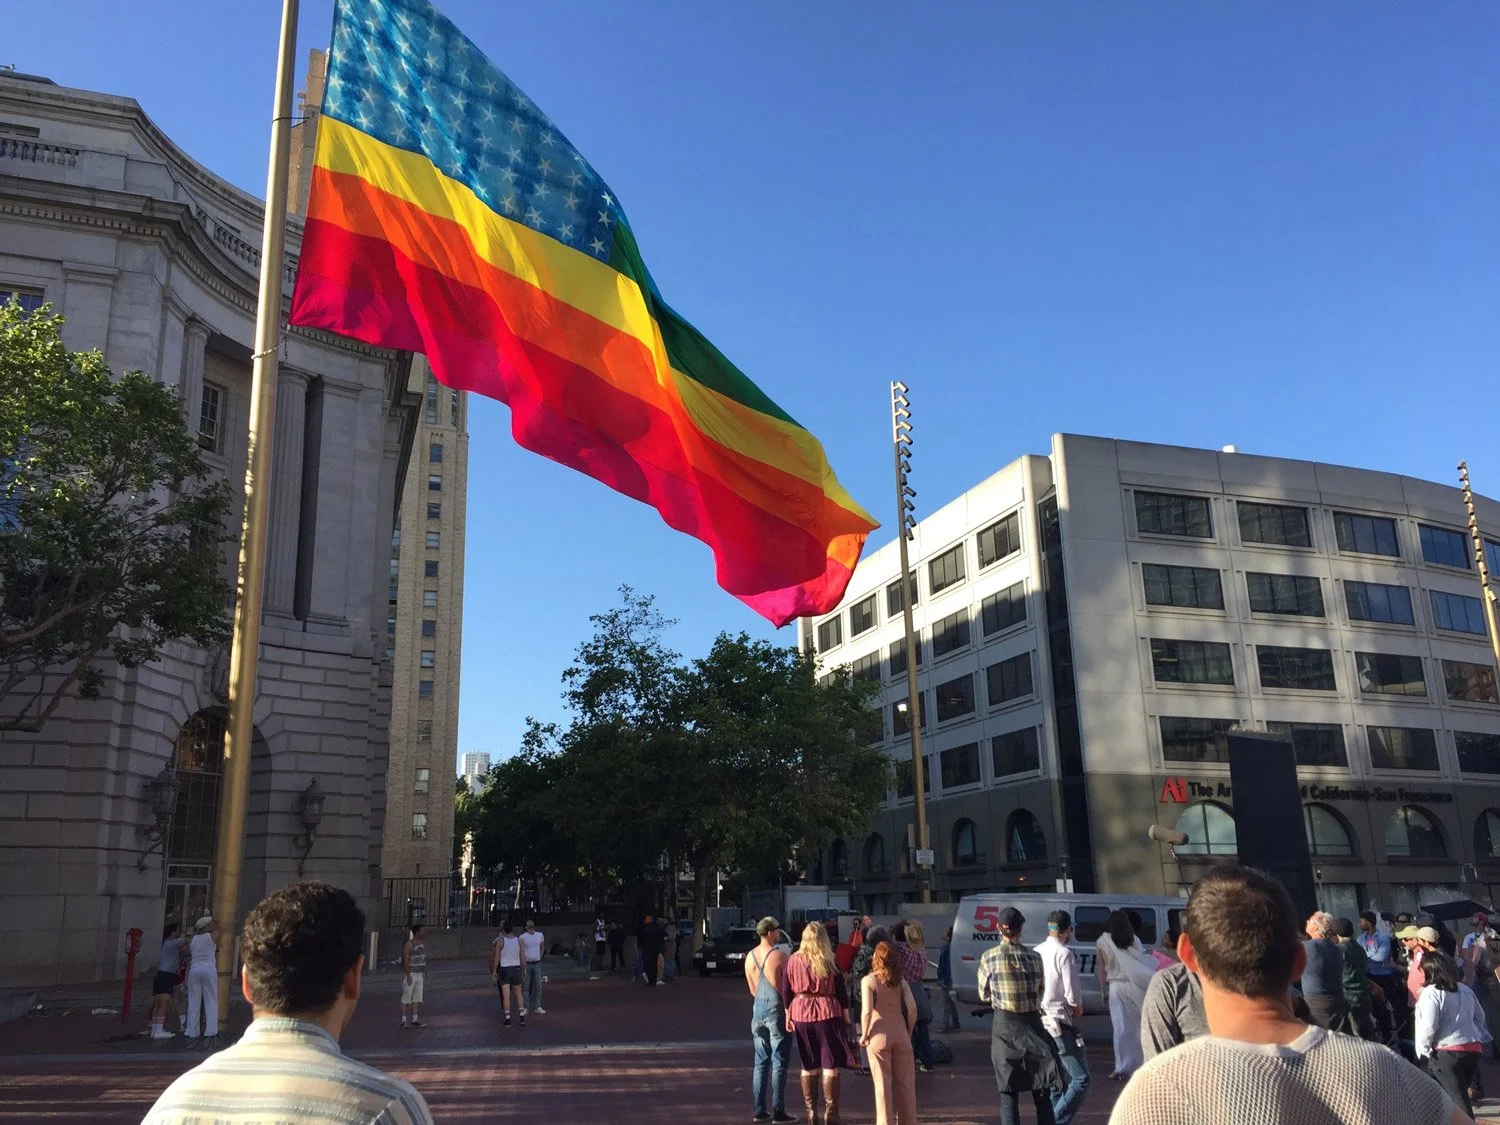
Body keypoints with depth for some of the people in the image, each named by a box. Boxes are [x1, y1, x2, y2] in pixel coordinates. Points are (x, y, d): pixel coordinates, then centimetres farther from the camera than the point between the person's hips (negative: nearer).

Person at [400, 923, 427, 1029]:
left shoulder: (422, 942, 10)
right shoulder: (409, 944, -15)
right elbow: (405, 961, -17)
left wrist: (425, 973, 19)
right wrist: (408, 975, -20)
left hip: (419, 974, 8)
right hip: (410, 974, -8)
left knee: (417, 998, 7)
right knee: (406, 998, -2)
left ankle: (415, 1020, 11)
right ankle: (403, 1020, 2)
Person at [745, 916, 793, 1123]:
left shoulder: (750, 956, 6)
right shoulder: (779, 955, -13)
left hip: (758, 1009, 6)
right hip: (778, 1009, -6)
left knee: (761, 1061, 12)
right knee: (779, 1062, 0)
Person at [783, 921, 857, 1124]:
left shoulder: (793, 960, 2)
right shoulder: (829, 962, -4)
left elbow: (786, 991, 4)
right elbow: (840, 991, -2)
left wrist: (788, 1016, 12)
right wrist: (846, 1016, 7)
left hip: (801, 1015, 3)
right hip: (827, 1013, -3)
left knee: (809, 1066, 14)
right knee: (830, 1065, 3)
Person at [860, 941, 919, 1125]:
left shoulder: (869, 981, -5)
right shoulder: (901, 981, 5)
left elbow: (867, 1011, -15)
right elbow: (912, 1008, -4)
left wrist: (864, 1035, -3)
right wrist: (908, 1032, 9)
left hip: (879, 1035, -3)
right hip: (901, 1035, 3)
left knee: (883, 1084, 6)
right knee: (905, 1083, 13)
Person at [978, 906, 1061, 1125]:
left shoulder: (989, 957, -8)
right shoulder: (1035, 957, -3)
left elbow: (984, 995, 3)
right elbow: (1040, 992, 5)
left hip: (1004, 1026, -1)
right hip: (1032, 1023, 2)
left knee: (1008, 1093, 5)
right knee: (1042, 1092, 14)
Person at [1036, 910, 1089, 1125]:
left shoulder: (1036, 952, 8)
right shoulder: (1064, 954, -14)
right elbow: (1073, 996, -17)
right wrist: (1078, 1011, 2)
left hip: (1041, 1022, 8)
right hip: (1061, 1025, -8)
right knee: (1081, 1080, -4)